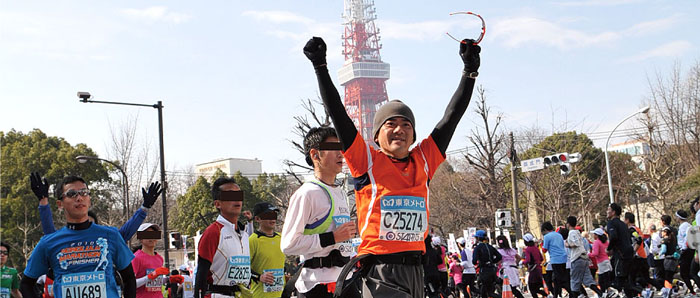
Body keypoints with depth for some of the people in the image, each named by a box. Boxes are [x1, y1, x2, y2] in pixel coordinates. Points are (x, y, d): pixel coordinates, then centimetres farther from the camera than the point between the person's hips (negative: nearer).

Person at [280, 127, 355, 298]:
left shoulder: (341, 193, 18)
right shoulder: (307, 194, -10)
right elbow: (288, 244, -18)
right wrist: (333, 237, -17)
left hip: (344, 279, 8)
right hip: (319, 283, -8)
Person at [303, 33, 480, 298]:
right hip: (380, 273, -5)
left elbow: (452, 117, 14)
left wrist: (470, 70, 14)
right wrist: (320, 66, -7)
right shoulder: (367, 161, 2)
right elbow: (336, 112, -3)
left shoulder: (423, 161, 12)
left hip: (415, 272, 5)